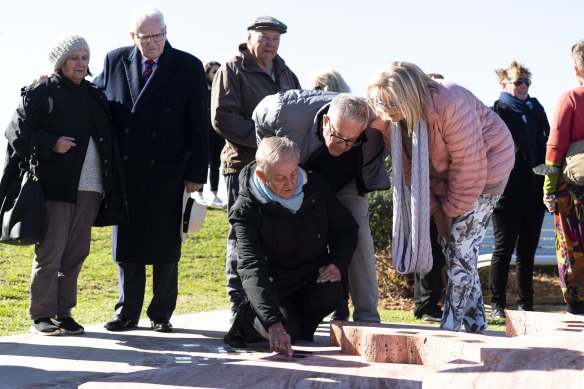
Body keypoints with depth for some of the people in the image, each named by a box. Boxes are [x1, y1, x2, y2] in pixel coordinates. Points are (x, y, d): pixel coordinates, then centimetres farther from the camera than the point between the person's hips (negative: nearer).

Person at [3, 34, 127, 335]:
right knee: (50, 252, -6)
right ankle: (41, 315, 1)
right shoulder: (41, 93, 2)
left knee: (76, 253, 6)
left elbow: (107, 138, 24)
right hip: (55, 185, -5)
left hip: (89, 189, 5)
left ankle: (64, 312, 14)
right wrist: (51, 144, -15)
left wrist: (110, 184, 12)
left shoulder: (95, 96, 19)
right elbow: (18, 133, -4)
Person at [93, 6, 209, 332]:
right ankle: (127, 312, 19)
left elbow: (199, 125, -2)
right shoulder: (115, 61, 5)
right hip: (125, 173, 2)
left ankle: (162, 314, 15)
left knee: (166, 247, 5)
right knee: (126, 244, 9)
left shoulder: (189, 67, -1)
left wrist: (196, 174, -5)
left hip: (168, 173, -2)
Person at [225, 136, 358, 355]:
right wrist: (273, 323, -43)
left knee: (331, 293, -29)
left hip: (314, 279, 3)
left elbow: (346, 229, 11)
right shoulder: (246, 210, -18)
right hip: (274, 286, -3)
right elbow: (251, 269, -30)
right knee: (286, 326, -28)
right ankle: (247, 318, 6)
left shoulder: (316, 186, -5)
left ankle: (301, 329, 0)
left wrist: (338, 265, -10)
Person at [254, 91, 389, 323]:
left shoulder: (373, 128, -35)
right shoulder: (289, 110, -38)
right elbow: (260, 116, -12)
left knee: (357, 234, -16)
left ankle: (366, 317, -13)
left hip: (346, 185, 0)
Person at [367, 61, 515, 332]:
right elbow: (409, 168, -4)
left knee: (460, 246, -12)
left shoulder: (451, 106, -35)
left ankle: (451, 327, -9)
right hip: (444, 175, 7)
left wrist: (451, 209, -18)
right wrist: (435, 210, -8)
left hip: (486, 167, -7)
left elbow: (469, 166, -28)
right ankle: (475, 322, 16)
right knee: (450, 244, 5)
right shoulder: (390, 120, -14)